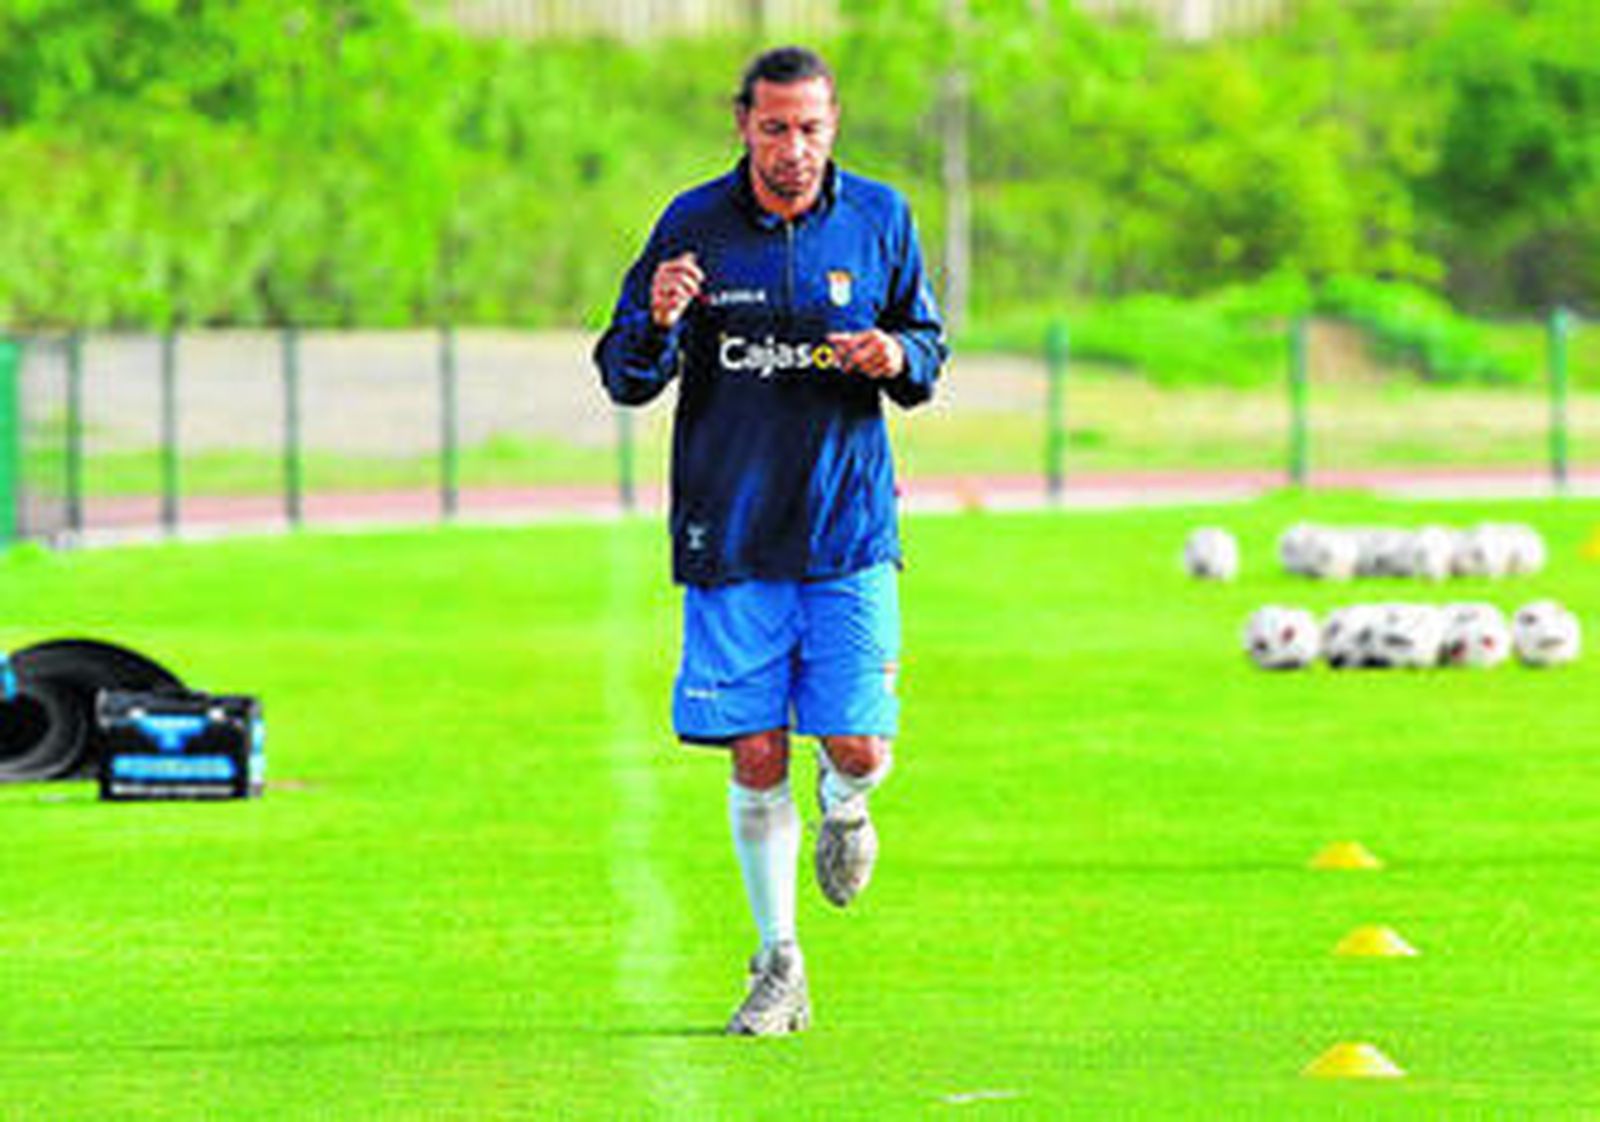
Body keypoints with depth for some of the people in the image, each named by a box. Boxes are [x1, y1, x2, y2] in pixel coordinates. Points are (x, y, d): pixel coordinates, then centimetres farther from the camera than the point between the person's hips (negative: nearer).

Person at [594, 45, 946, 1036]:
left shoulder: (878, 219, 1)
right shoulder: (695, 227, -2)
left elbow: (928, 349, 13)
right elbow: (626, 378, 1)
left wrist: (898, 357, -11)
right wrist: (658, 323, -21)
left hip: (849, 530, 0)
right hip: (731, 537, 0)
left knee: (858, 747, -6)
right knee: (756, 757, 0)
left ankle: (844, 808, 32)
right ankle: (780, 966, 13)